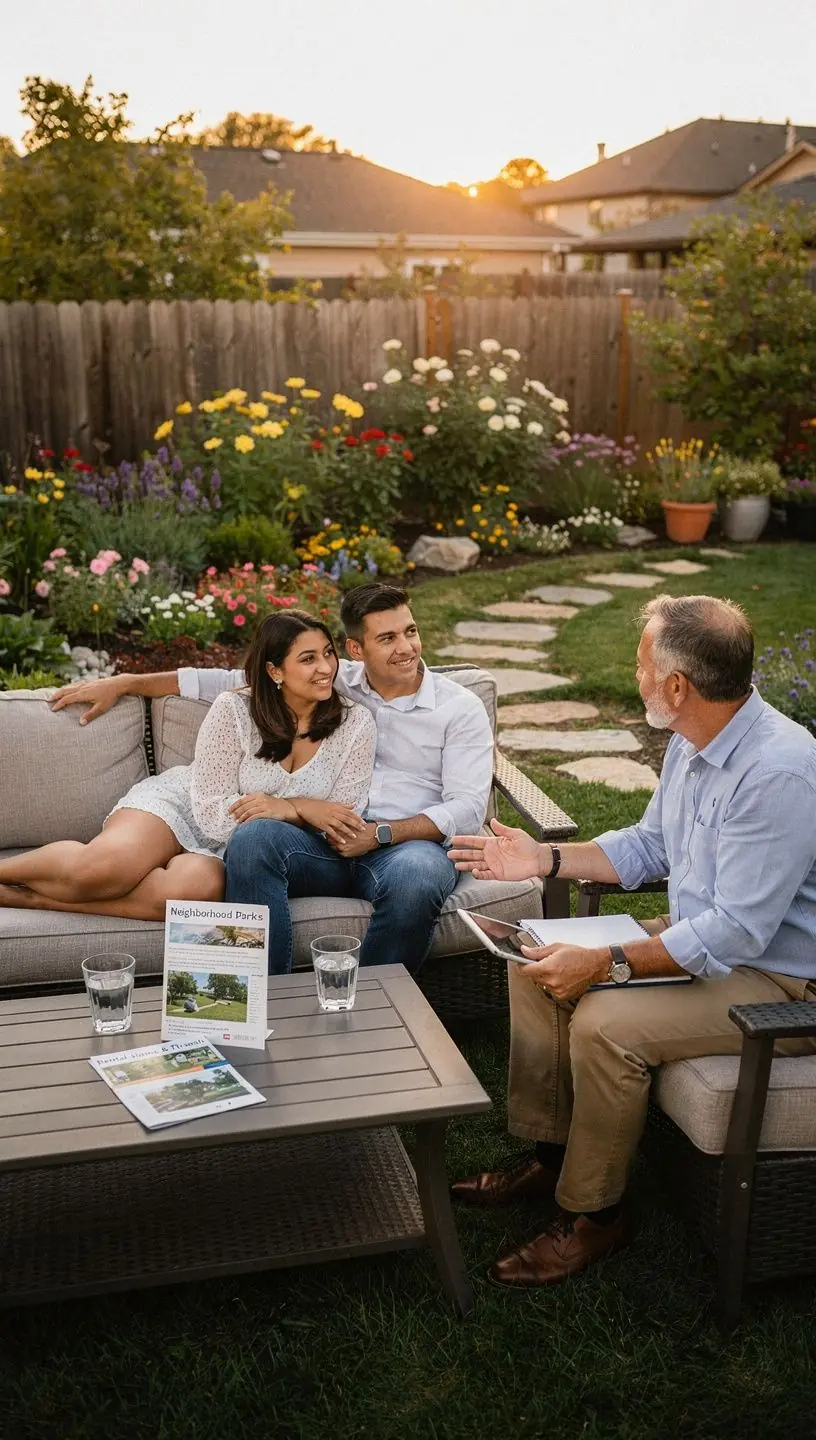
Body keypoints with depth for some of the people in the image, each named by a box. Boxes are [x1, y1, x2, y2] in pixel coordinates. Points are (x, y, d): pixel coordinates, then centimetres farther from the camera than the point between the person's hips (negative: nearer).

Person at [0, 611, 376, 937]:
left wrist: (285, 808, -24)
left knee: (195, 887, -35)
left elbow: (341, 824, -6)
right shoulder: (234, 709, -14)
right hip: (180, 804, -1)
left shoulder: (356, 725, -8)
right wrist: (305, 809, -23)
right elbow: (213, 811, -14)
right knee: (104, 866, -34)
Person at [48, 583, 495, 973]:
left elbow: (467, 808, -1)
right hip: (327, 841, 3)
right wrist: (123, 683, 18)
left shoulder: (460, 708, 7)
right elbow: (228, 681, 18)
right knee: (253, 837, -29)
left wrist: (382, 833, -14)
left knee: (415, 879, -39)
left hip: (411, 842, -2)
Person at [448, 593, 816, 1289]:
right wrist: (545, 858, 6)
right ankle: (548, 1154, 15)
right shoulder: (692, 743, 1)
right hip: (703, 936, 10)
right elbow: (648, 846, 15)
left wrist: (605, 962, -30)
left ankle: (594, 1212, -4)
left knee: (604, 1020, -27)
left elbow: (734, 933, -31)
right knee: (537, 964, 3)